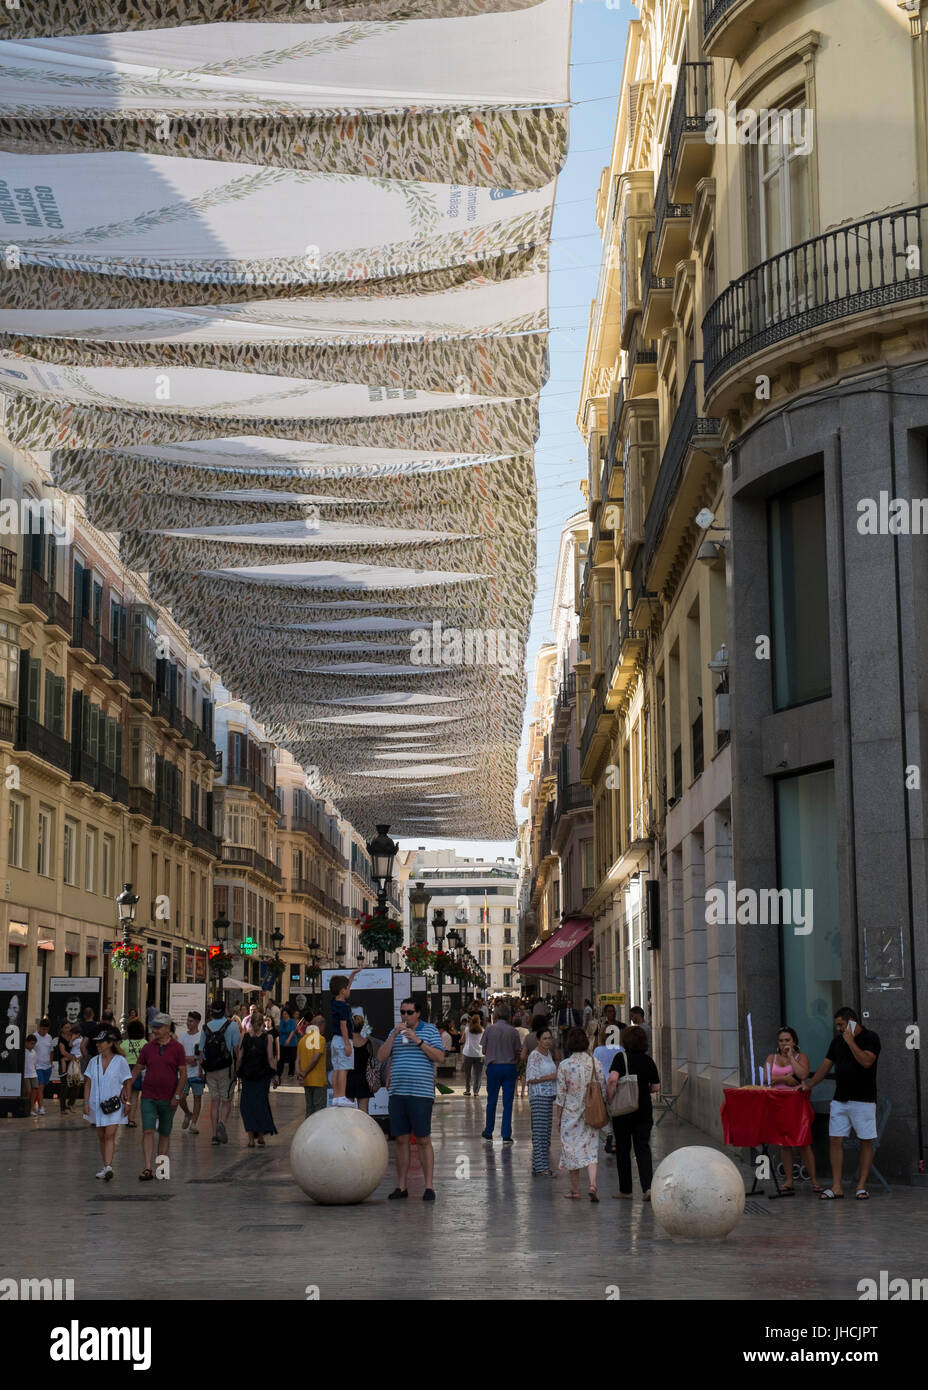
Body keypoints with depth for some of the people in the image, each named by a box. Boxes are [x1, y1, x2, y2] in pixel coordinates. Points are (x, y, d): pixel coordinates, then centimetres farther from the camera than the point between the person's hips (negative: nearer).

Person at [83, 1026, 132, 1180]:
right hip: (97, 1104, 4)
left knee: (110, 1134, -14)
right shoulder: (94, 1062, 4)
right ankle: (105, 1166, 24)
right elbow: (88, 1083, 7)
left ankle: (108, 1167, -21)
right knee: (101, 1136, 11)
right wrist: (86, 1102, 0)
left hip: (114, 1104, -4)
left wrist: (126, 1102, -4)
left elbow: (127, 1083, -1)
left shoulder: (120, 1061, -6)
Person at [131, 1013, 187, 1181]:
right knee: (147, 1131, -10)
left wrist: (177, 1096, -9)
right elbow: (137, 1069, 11)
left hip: (168, 1099, -1)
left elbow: (183, 1074, -3)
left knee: (165, 1134, 9)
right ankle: (148, 1168, -13)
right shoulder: (148, 1047, 5)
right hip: (148, 1097, 1)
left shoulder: (177, 1048, -2)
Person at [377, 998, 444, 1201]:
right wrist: (394, 1035, -6)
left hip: (421, 1094, -4)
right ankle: (401, 1186, 12)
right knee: (401, 1140, 6)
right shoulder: (395, 1033, 15)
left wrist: (418, 1041, -14)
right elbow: (381, 1057, 6)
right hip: (397, 1094, 4)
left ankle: (429, 1186, -1)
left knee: (423, 1140, -5)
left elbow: (440, 1057, -6)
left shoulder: (430, 1030, 4)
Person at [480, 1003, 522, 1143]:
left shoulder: (489, 1029, -4)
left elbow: (484, 1050, 1)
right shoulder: (513, 1031, -2)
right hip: (509, 1067, 0)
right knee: (508, 1102, 3)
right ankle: (506, 1135, 1)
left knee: (491, 1100, 13)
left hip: (493, 1067, 0)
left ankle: (488, 1132, 22)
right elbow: (517, 1052, 2)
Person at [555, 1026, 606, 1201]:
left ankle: (575, 1190, 15)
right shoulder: (595, 1063, -2)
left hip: (571, 1113, -2)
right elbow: (603, 1090, 2)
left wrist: (557, 1116, 2)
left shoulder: (565, 1065, -9)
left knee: (571, 1149, 9)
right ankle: (592, 1183, -15)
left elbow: (561, 1094, -7)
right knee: (591, 1148, 6)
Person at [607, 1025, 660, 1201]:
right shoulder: (648, 1060, 2)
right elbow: (656, 1087, 6)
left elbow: (612, 1079, -24)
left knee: (623, 1149, 10)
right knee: (643, 1148, 5)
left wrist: (609, 1099, -12)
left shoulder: (621, 1057, -10)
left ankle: (625, 1190, 17)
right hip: (644, 1109, 3)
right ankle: (648, 1186, -12)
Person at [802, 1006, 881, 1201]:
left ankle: (862, 1187, 6)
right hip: (840, 1099, 6)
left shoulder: (870, 1038, -5)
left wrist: (850, 1041, -14)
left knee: (866, 1142, 0)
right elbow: (826, 1065, 17)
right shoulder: (837, 1041, 14)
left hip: (863, 1099, -5)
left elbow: (866, 1061, -21)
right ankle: (836, 1188, 0)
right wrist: (809, 1085, 13)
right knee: (835, 1140, -1)